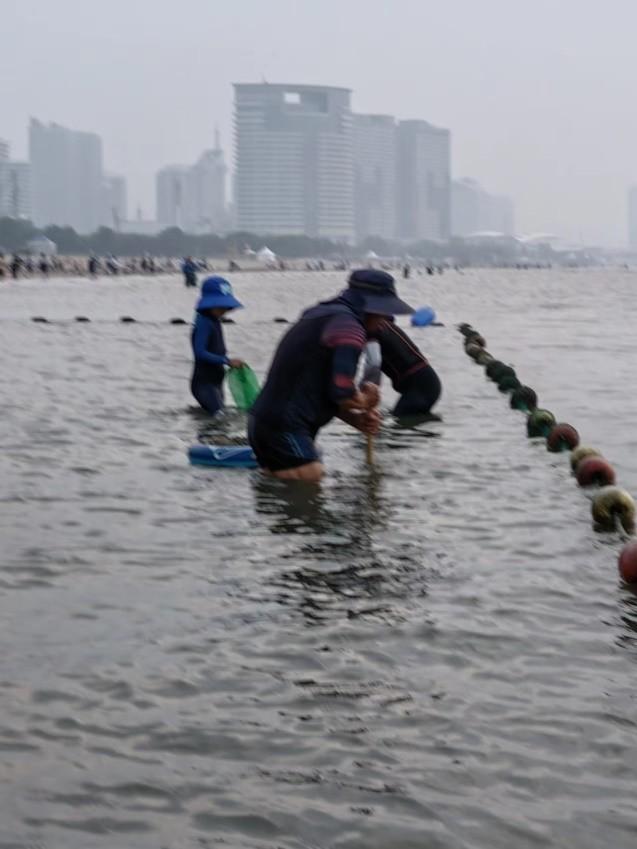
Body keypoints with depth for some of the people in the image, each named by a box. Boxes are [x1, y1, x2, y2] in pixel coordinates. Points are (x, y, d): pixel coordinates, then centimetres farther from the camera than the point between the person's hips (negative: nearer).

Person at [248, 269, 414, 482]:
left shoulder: (321, 315, 18)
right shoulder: (347, 325, -14)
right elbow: (342, 394, -21)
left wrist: (356, 419, 7)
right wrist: (366, 401, 1)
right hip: (285, 429, -10)